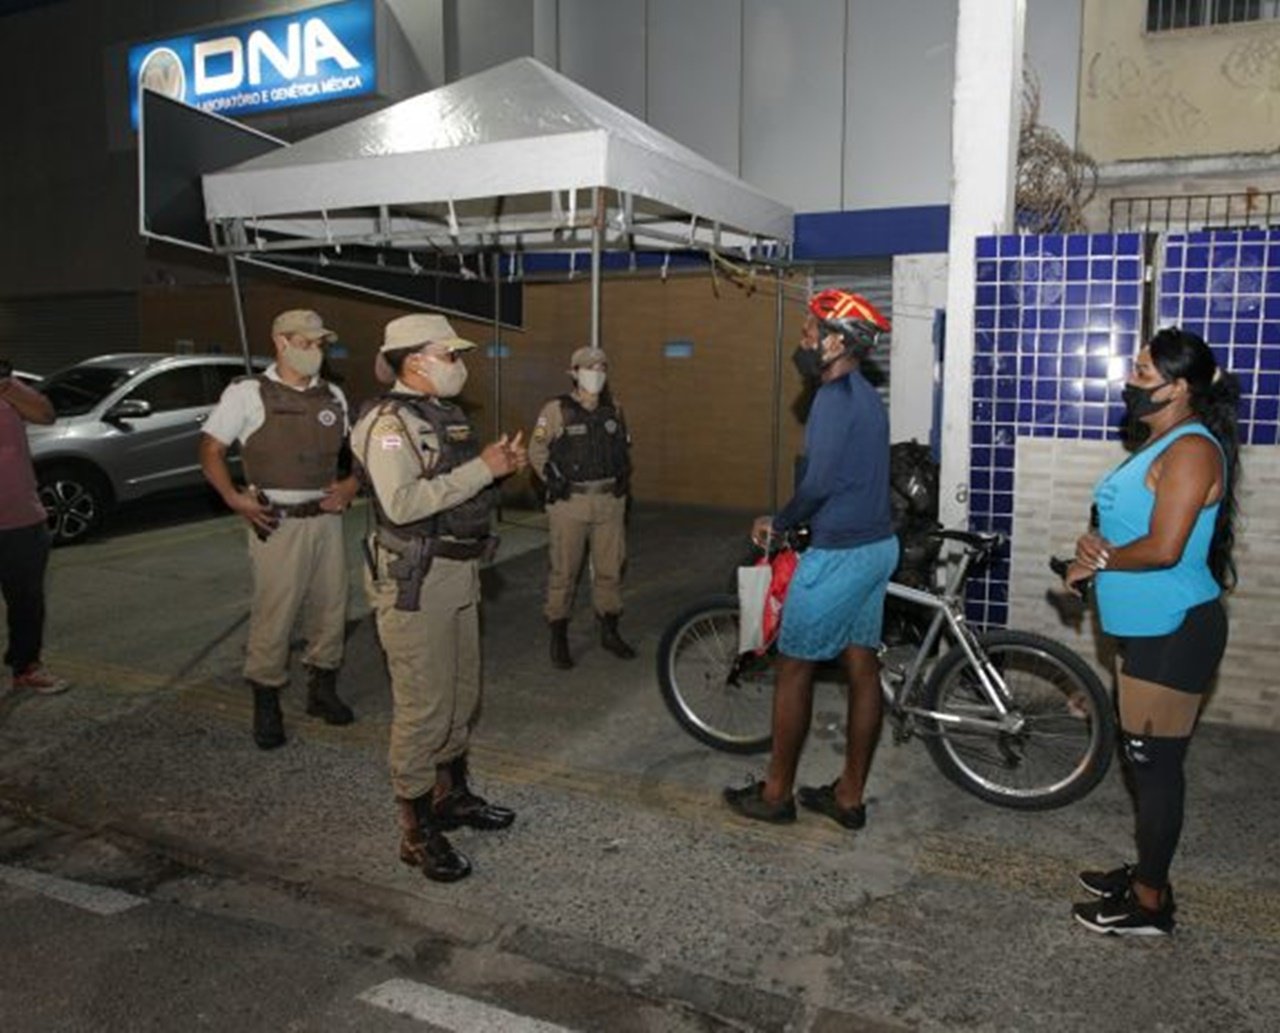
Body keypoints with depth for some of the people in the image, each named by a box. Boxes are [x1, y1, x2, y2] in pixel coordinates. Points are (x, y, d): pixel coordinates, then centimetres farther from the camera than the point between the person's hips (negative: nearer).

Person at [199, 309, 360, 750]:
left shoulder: (332, 395, 12)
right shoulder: (248, 393, -3)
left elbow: (353, 449, 21)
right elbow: (210, 451, -1)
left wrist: (351, 485, 2)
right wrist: (235, 499, -13)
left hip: (327, 519, 5)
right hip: (278, 523, -5)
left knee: (330, 609, 11)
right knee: (273, 615, -2)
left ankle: (322, 689, 29)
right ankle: (266, 705, 14)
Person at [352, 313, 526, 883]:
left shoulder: (445, 414, 13)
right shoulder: (388, 422, -16)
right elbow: (401, 503, -28)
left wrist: (497, 462, 3)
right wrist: (482, 468, -24)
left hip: (459, 573, 9)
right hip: (415, 581, -9)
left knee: (462, 696, 19)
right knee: (423, 708, -2)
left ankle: (451, 794, 37)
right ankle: (417, 833, 12)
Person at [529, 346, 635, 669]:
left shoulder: (613, 409, 10)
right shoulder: (556, 410, -4)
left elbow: (625, 446, 23)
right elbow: (537, 451, 1)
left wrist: (625, 473, 9)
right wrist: (551, 477, -10)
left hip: (609, 501, 4)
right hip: (569, 503, -4)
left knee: (610, 569, 11)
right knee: (564, 571, 2)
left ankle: (609, 631, 27)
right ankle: (559, 638, 14)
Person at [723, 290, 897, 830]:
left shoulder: (835, 397, -17)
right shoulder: (864, 394, 13)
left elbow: (819, 482, -23)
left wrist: (779, 524, -6)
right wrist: (787, 522, 13)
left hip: (839, 554, -9)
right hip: (877, 545, 9)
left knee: (793, 668, 4)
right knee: (862, 668, 11)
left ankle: (776, 793, 16)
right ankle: (849, 796, 22)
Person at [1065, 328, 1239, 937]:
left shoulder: (1191, 449, -18)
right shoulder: (1161, 443, 14)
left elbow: (1163, 547, -25)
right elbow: (1128, 525, 18)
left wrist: (1099, 560, -9)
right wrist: (1097, 547, -4)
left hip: (1174, 633, -10)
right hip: (1147, 628, 10)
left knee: (1155, 764, 0)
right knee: (1143, 758, 18)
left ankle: (1150, 904, 13)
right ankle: (1147, 872, 33)